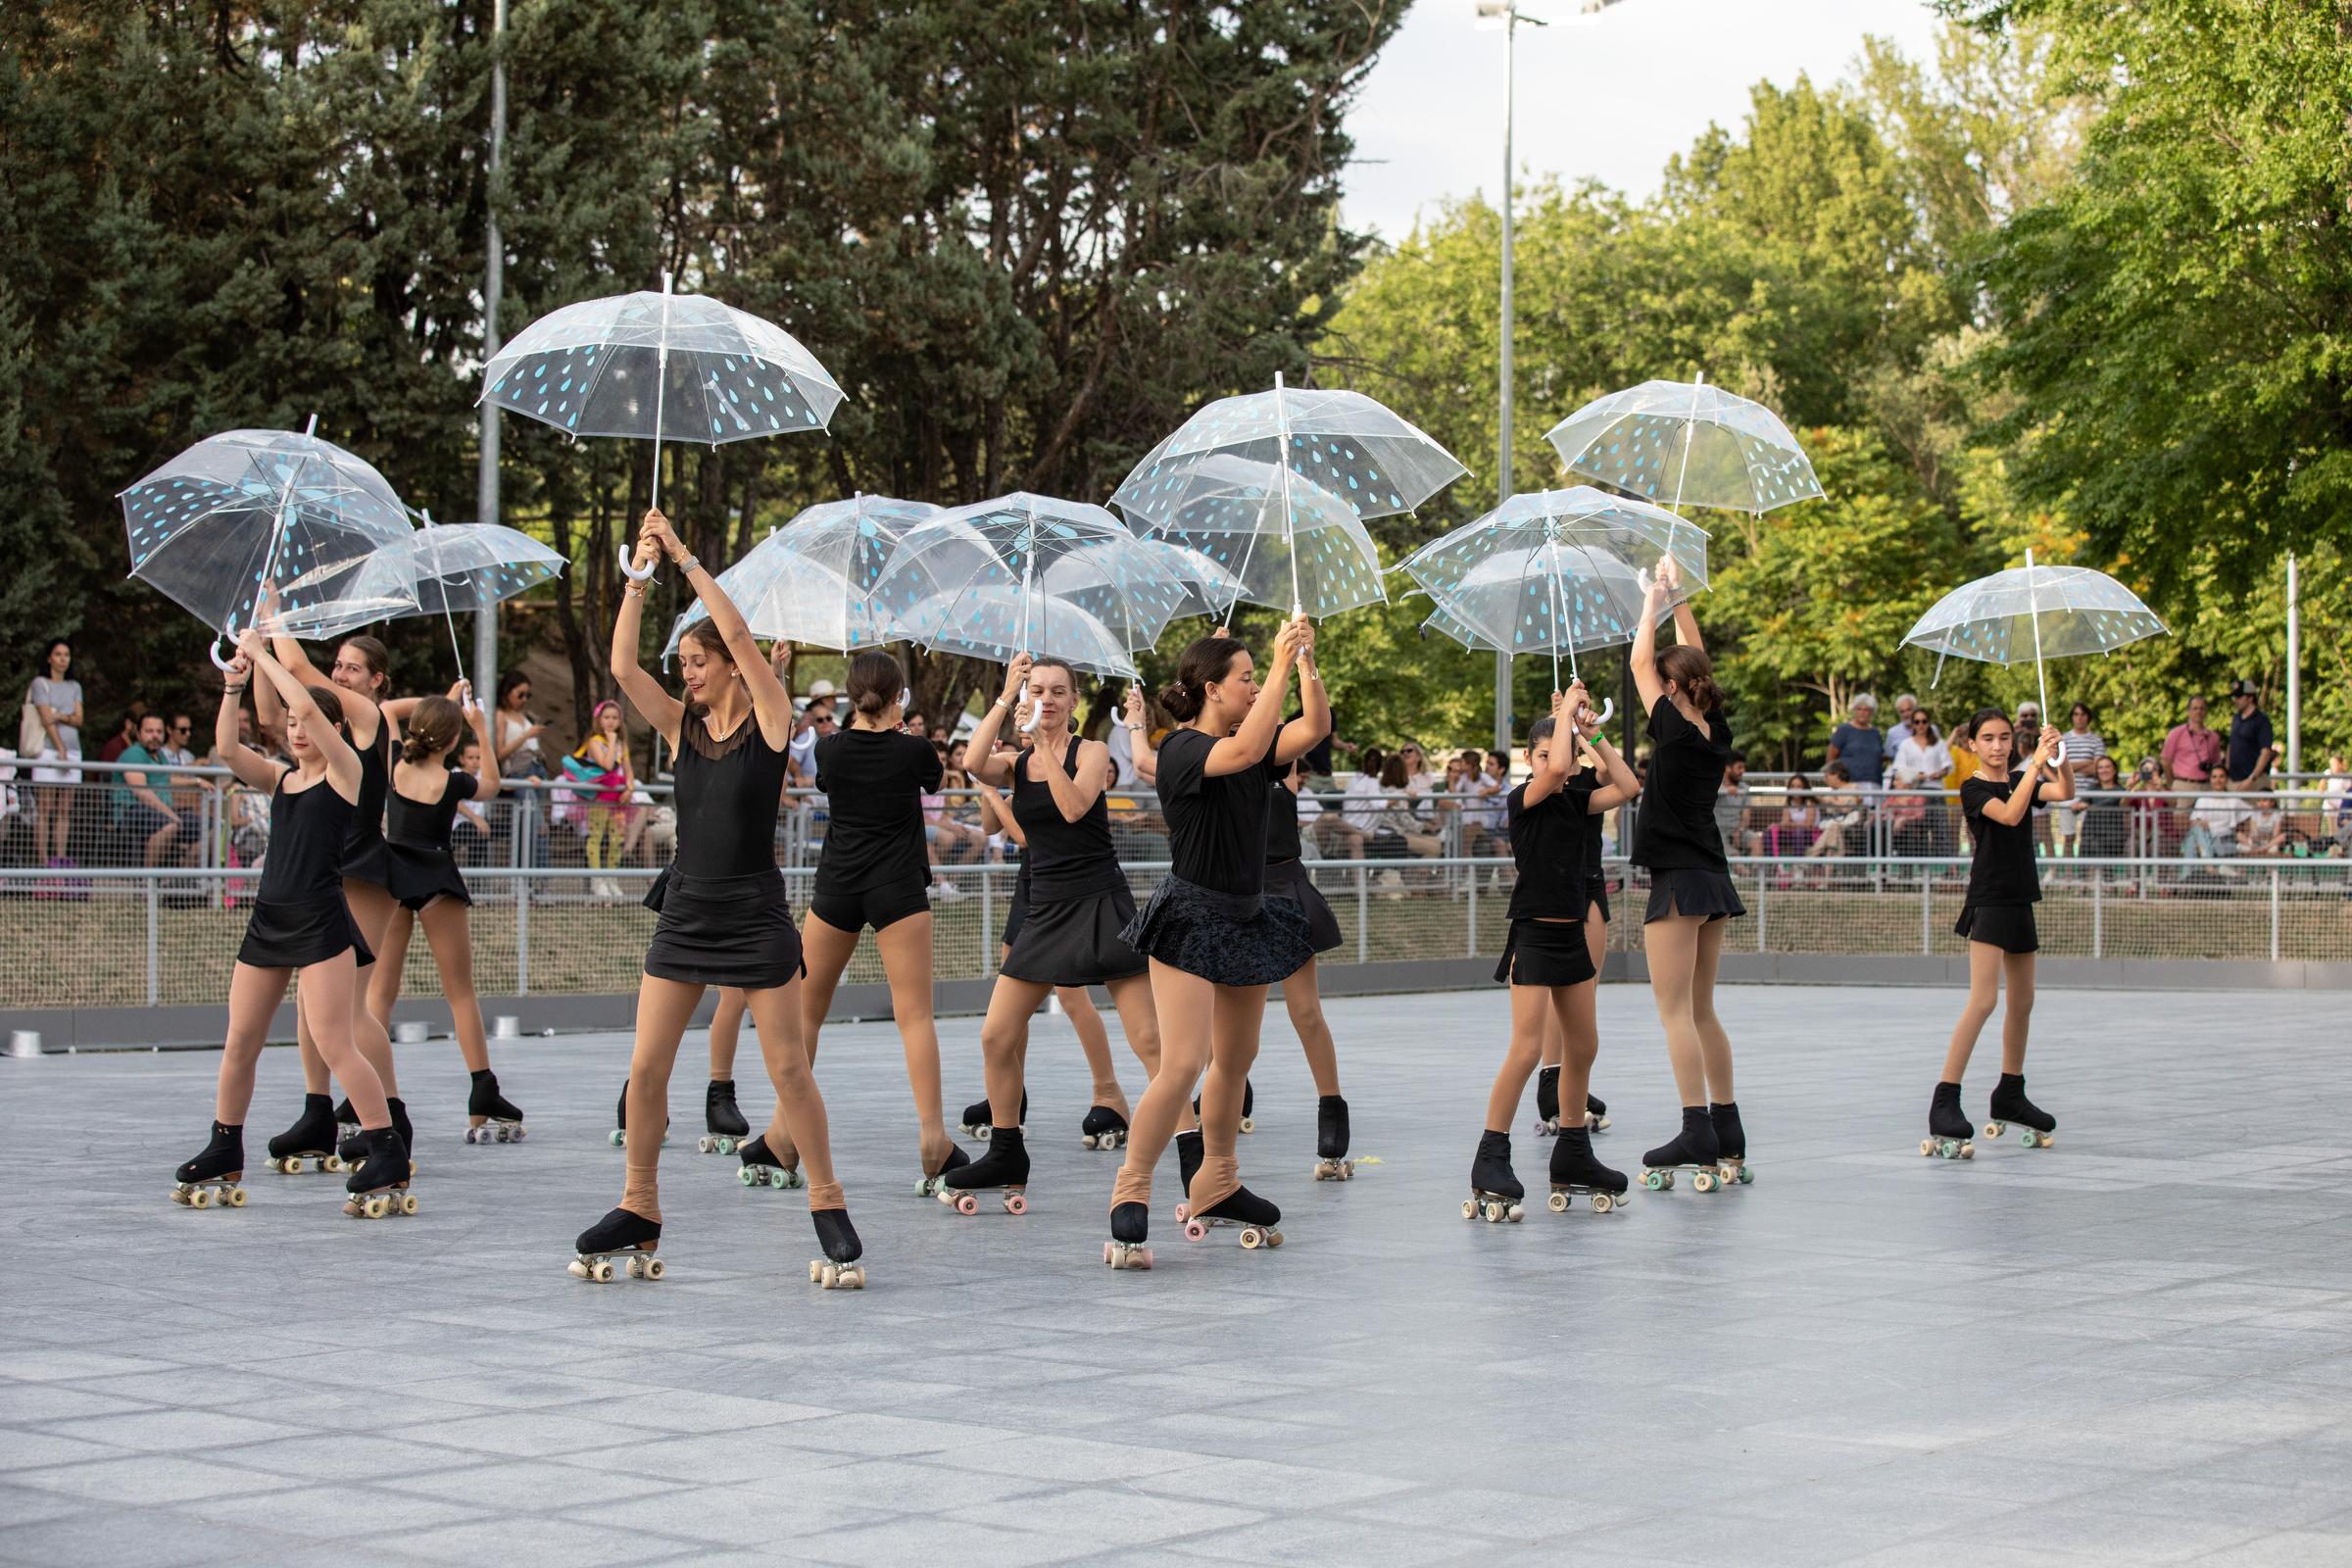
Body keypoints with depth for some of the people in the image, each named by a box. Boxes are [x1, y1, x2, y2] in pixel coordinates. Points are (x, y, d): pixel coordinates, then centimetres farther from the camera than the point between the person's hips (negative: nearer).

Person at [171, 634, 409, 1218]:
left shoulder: (345, 772, -3)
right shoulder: (279, 778, 15)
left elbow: (308, 706, -15)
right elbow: (227, 748, 1)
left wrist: (262, 655, -7)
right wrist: (234, 687, -8)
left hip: (321, 919, -7)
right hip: (269, 917, 7)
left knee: (334, 1044, -13)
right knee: (239, 1043, 9)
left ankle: (389, 1159, -9)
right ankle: (223, 1157, 21)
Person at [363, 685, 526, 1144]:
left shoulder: (396, 767, -5)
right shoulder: (452, 783, -12)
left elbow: (388, 708, 14)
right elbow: (491, 787, 12)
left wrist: (443, 701, 14)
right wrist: (483, 732, 13)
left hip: (392, 879, 3)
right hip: (436, 881, -3)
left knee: (380, 989, 3)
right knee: (461, 993, 4)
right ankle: (482, 1105, 2)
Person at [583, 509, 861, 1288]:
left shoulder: (769, 720, -5)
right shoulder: (683, 726, 7)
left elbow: (738, 631, -16)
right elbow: (622, 667, -4)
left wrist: (684, 557, -12)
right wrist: (639, 577, -7)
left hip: (755, 916, -5)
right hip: (686, 913, 5)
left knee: (788, 1069, -1)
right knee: (646, 1067, 1)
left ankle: (828, 1209, 9)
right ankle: (638, 1214, 11)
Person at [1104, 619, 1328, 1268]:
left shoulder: (1250, 742, 7)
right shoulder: (1182, 750, -15)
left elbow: (1314, 728, -4)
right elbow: (1245, 751, -34)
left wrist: (1305, 661, -16)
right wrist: (1282, 664, -31)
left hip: (1245, 919, 8)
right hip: (1189, 921, -8)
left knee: (1236, 1061, 16)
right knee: (1183, 1063, -16)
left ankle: (1215, 1185, 30)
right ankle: (1129, 1197, -8)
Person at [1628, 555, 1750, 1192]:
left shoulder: (1675, 730, -12)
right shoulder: (1716, 731, 6)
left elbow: (1641, 663, -2)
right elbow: (1695, 661, 20)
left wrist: (1654, 602, 10)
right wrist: (1679, 597, 24)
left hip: (1679, 881, -8)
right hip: (1712, 876, 8)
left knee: (1676, 1010, -7)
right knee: (1700, 1010, 13)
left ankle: (1698, 1134, -13)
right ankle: (1728, 1135, 14)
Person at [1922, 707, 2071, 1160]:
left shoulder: (2022, 780, 10)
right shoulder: (1974, 789, -8)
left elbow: (2066, 793, -6)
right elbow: (2009, 815, -25)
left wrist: (2058, 756, -23)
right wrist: (2036, 762, -27)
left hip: (2020, 902, 8)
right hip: (1988, 901, -8)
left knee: (2022, 1002, 14)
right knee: (1983, 1001, -18)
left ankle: (2010, 1097, 27)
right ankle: (1944, 1103, -22)